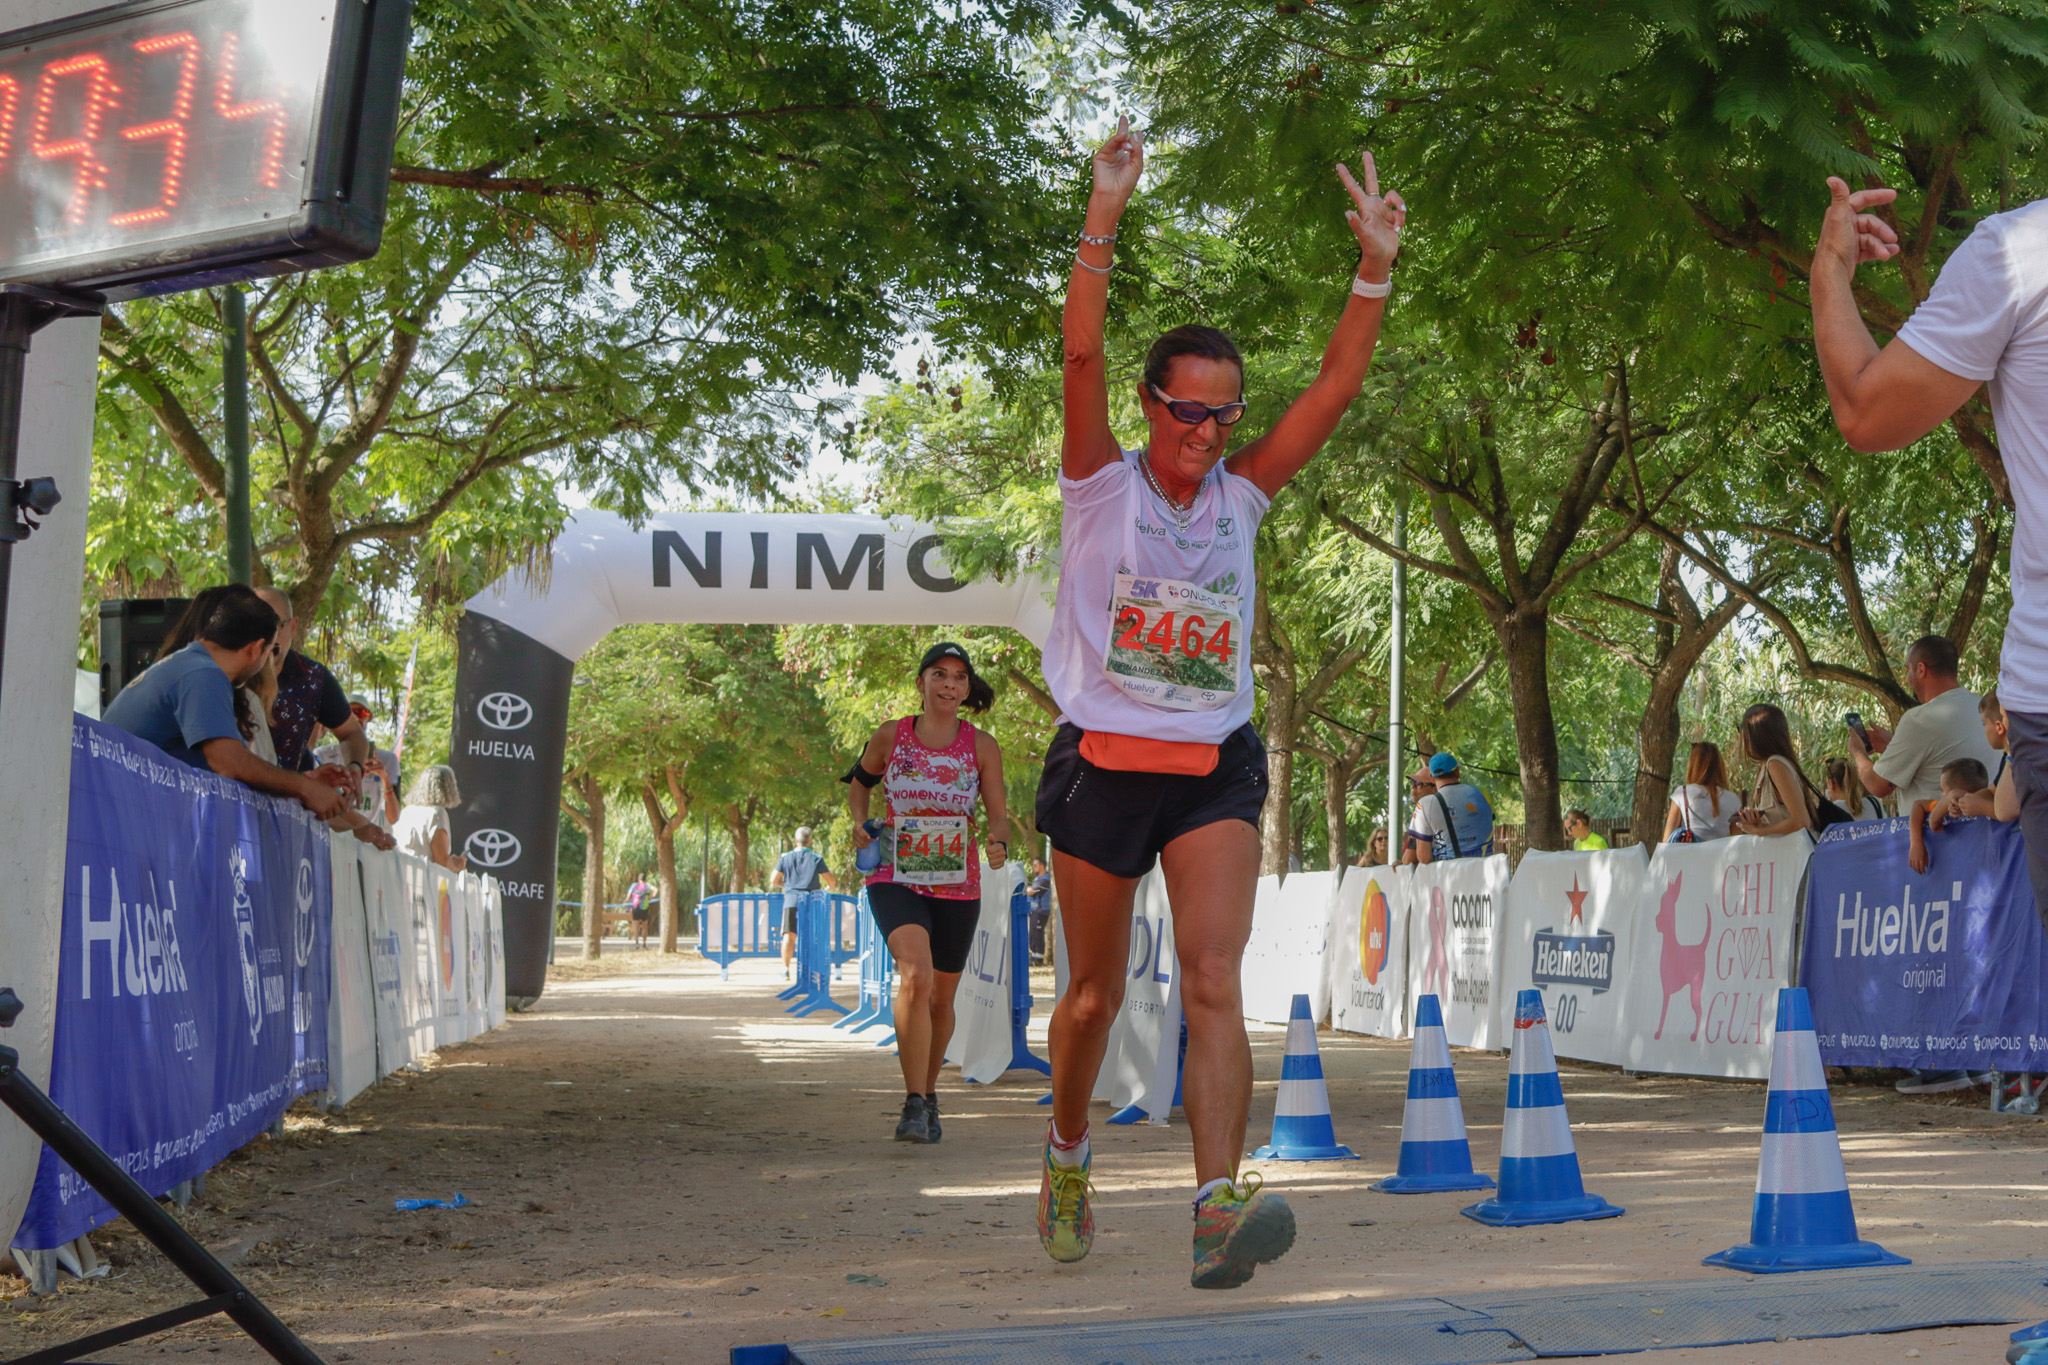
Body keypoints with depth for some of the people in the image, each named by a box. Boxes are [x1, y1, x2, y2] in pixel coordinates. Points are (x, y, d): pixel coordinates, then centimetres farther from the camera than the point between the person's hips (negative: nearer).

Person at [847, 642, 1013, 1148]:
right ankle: (914, 1104, -25)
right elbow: (859, 782, 19)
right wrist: (860, 821, 0)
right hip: (896, 879, -2)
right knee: (915, 975, -26)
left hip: (957, 886, 2)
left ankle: (929, 1092, 37)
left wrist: (997, 842, -20)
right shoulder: (889, 737, 1)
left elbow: (999, 813, 2)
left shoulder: (981, 746, 1)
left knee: (941, 999, 12)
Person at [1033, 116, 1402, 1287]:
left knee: (1215, 980, -15)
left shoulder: (1242, 495, 6)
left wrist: (1376, 270, -11)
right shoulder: (1103, 483, -2)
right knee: (1096, 993, 10)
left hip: (1216, 765, 2)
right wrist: (1103, 226, -27)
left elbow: (1336, 389, -1)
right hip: (1104, 761, -1)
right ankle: (1068, 1158, 36)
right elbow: (1083, 358, -17)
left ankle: (1219, 1203, -26)